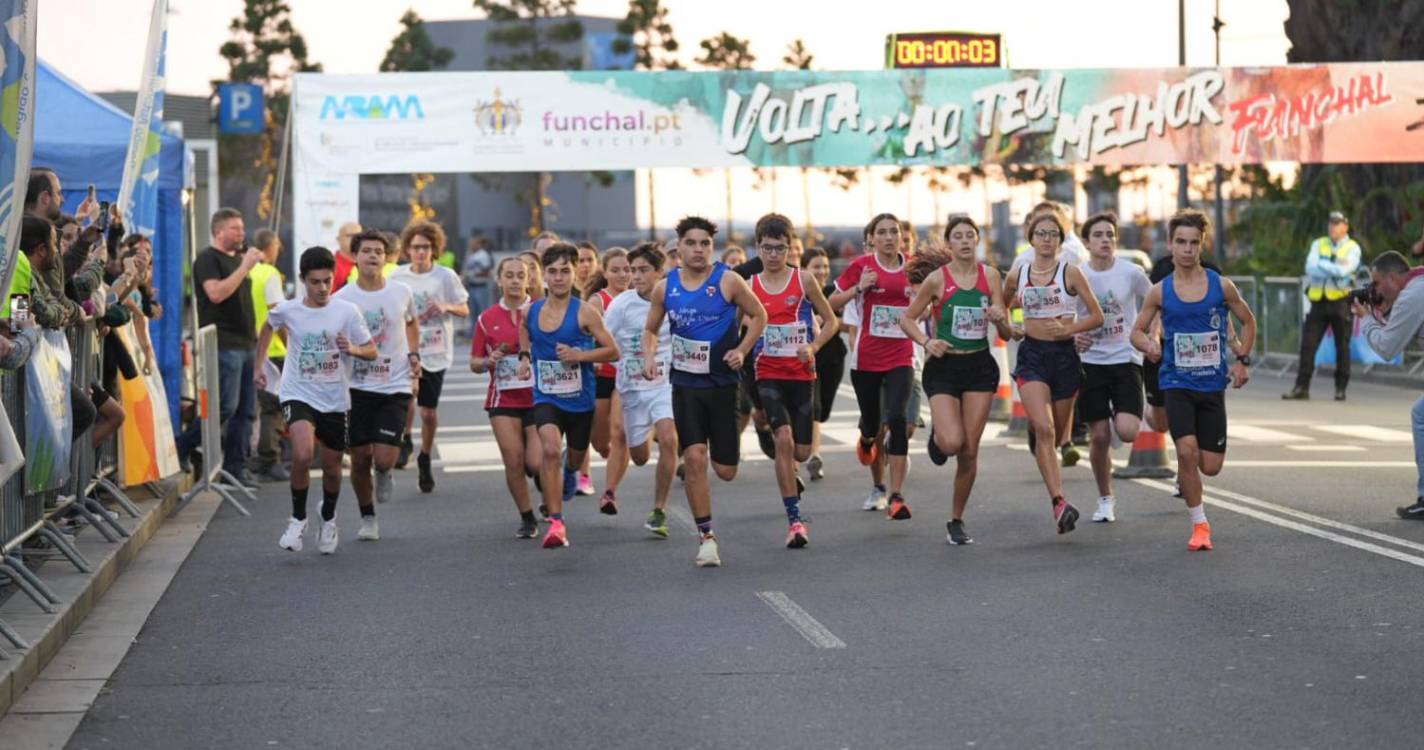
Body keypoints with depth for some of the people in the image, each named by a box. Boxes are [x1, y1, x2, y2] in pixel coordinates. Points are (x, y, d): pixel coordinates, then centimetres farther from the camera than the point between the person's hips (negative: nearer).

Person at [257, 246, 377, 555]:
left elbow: (372, 351, -1)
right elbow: (268, 327, 19)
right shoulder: (287, 310, -5)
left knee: (332, 466, 11)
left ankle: (328, 520, 41)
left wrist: (353, 349, -22)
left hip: (335, 399, 1)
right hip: (298, 394, -1)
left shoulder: (347, 312, -8)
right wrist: (259, 366, 17)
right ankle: (298, 518, -4)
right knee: (303, 455, -25)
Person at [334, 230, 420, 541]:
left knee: (384, 459, -12)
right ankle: (368, 518, 26)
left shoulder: (401, 293, 1)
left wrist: (413, 355, 7)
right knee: (360, 459, 4)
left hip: (395, 387, 0)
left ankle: (384, 474, 26)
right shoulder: (341, 299, -4)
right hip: (357, 387, 0)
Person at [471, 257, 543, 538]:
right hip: (504, 399, 2)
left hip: (537, 397, -2)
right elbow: (474, 363, 12)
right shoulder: (487, 319, 6)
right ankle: (527, 518, 12)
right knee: (513, 462, -5)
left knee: (536, 464, -10)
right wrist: (487, 361, -9)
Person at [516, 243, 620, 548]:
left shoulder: (584, 313, -12)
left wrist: (580, 355, -22)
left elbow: (613, 351, -9)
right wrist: (525, 356, 10)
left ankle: (569, 473, 61)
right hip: (546, 399, 0)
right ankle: (556, 522, -24)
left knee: (576, 458, 19)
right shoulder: (531, 311, 0)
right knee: (550, 449, -26)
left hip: (580, 400, 0)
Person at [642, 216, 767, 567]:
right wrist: (649, 356, -3)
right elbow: (650, 330, 15)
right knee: (694, 458, -12)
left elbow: (758, 316, 4)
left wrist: (742, 350, -8)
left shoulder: (728, 281, -7)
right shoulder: (665, 288, 2)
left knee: (725, 470, 2)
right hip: (686, 383, 1)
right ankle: (706, 537, -2)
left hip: (722, 383, -1)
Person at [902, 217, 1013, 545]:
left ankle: (956, 520, 17)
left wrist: (999, 319, -17)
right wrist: (927, 341, -14)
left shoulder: (990, 275, 2)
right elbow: (907, 318, 3)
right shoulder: (937, 278, -6)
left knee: (970, 450, 2)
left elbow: (1006, 334, 5)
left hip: (980, 367, 3)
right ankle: (936, 434, 20)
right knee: (951, 442, -19)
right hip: (944, 367, -3)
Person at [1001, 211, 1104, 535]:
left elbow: (1097, 316, 0)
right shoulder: (1018, 276, 5)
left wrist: (1067, 328, -14)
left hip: (1064, 354, 0)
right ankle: (1059, 502, -26)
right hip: (1031, 354, 0)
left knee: (1057, 435, 11)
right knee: (1043, 429, -20)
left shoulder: (1070, 272, -1)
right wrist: (1010, 329, 4)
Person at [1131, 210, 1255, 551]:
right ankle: (1199, 525, -3)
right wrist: (1149, 345, -15)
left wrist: (1242, 360, 4)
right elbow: (1137, 331, 8)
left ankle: (1185, 474, 37)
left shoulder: (1221, 286, 0)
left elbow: (1248, 322, 14)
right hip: (1177, 383, -1)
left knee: (1210, 466, -1)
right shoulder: (1160, 292, -1)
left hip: (1213, 384, 1)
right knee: (1187, 451, -20)